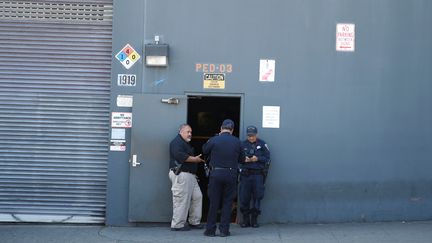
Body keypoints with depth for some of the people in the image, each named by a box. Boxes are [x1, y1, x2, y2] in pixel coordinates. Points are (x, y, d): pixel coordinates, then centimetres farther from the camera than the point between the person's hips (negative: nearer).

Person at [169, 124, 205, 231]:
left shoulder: (186, 144, 25)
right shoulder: (176, 142, -8)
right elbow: (180, 156, -22)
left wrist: (197, 158, 10)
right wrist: (195, 159, -14)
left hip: (190, 175, 11)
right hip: (180, 174, -11)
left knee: (197, 196, 10)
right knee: (181, 200, -8)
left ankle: (194, 222, 18)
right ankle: (177, 225, -1)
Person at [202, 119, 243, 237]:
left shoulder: (213, 140, -6)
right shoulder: (237, 142, -1)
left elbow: (204, 150, 11)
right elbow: (241, 159, 8)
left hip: (216, 173, 0)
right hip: (231, 174, 1)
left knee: (213, 202, 7)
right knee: (227, 202, 9)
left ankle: (210, 230, 11)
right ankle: (224, 230, 8)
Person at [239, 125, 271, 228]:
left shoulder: (262, 144, 4)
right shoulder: (243, 144, 8)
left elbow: (267, 158, 2)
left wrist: (257, 159, -13)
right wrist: (244, 159, -9)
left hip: (258, 174, -1)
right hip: (245, 174, 1)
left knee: (257, 196, 1)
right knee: (244, 197, -1)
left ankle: (254, 219, 12)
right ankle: (245, 219, 11)